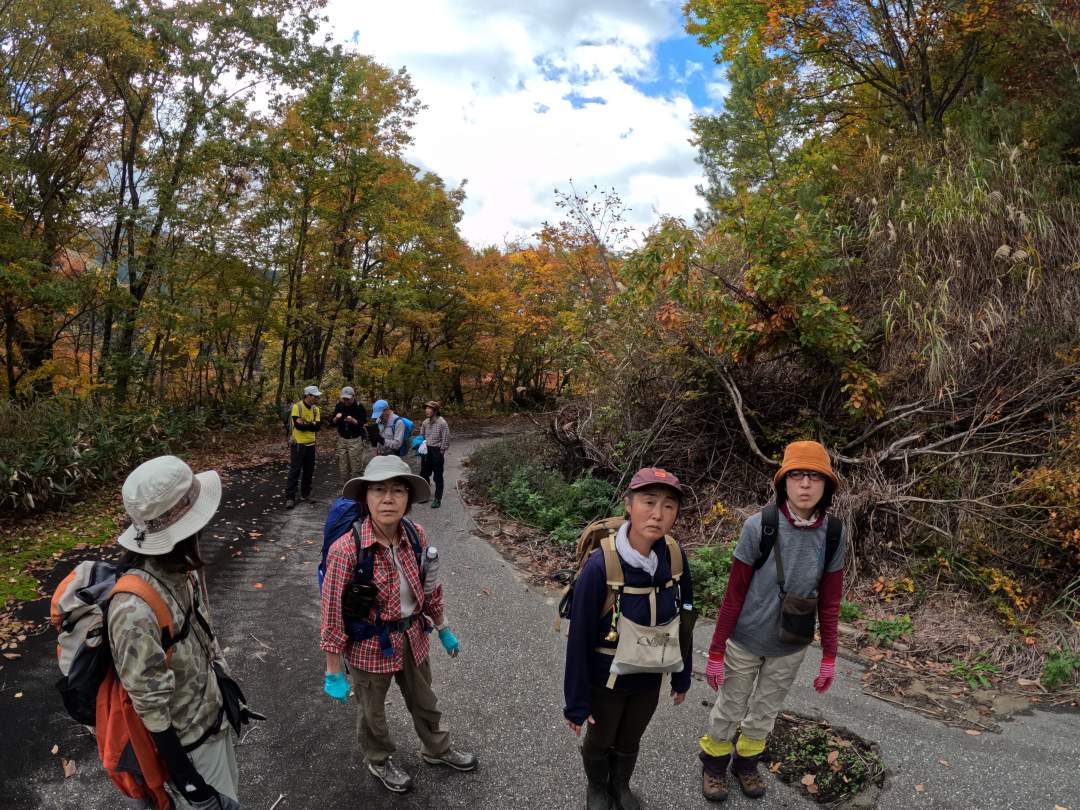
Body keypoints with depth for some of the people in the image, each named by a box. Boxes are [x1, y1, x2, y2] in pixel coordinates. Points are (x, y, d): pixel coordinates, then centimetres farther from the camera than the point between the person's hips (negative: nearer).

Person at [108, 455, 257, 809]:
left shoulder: (178, 566, -11)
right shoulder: (136, 610, -36)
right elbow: (151, 708, -26)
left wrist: (225, 682, 16)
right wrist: (184, 777, -17)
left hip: (215, 714, 7)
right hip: (188, 740, -7)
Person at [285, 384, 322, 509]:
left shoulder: (316, 409, 6)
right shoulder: (297, 406, -13)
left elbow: (317, 427, -4)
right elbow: (297, 425, -23)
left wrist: (304, 424, -15)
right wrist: (311, 424, -12)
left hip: (310, 443, 6)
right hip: (298, 443, -6)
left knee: (309, 470, 12)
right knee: (295, 470, -4)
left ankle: (306, 493, 24)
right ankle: (290, 497, 0)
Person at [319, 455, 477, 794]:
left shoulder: (416, 535, -14)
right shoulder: (346, 549, -30)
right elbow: (332, 614, -20)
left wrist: (444, 630, 12)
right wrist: (334, 673, -14)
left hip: (413, 638, 4)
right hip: (370, 647, -4)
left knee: (424, 701, 28)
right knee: (372, 711, 23)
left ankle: (436, 750, 56)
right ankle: (379, 761, 53)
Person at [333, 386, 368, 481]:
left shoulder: (359, 407, -7)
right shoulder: (339, 406, 5)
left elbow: (364, 424, -11)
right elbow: (333, 424, 8)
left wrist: (353, 421, -28)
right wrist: (336, 418, -14)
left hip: (355, 440, -4)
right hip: (342, 440, 4)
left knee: (356, 470, -3)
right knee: (343, 470, 8)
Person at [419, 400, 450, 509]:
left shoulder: (442, 423, -13)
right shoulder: (425, 422, 5)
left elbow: (445, 439, -12)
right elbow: (421, 436, 17)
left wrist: (441, 452, -12)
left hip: (437, 451, -6)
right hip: (426, 451, 6)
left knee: (438, 477, 3)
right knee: (424, 474, 13)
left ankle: (437, 499, 13)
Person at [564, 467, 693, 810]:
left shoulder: (675, 557, -16)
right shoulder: (600, 565, -30)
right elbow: (579, 637, -21)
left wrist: (682, 676, 8)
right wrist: (577, 701, -13)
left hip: (649, 678, 3)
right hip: (606, 679, -3)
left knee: (630, 741, 28)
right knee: (599, 742, 24)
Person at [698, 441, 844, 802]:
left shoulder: (833, 534, -13)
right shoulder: (759, 526, -23)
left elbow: (830, 600, -2)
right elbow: (734, 593, -16)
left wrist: (829, 657, 3)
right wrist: (716, 651, -12)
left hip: (790, 647, 3)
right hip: (745, 640, -3)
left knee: (765, 711, 23)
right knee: (729, 709, 16)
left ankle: (746, 763, 49)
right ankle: (714, 763, 43)